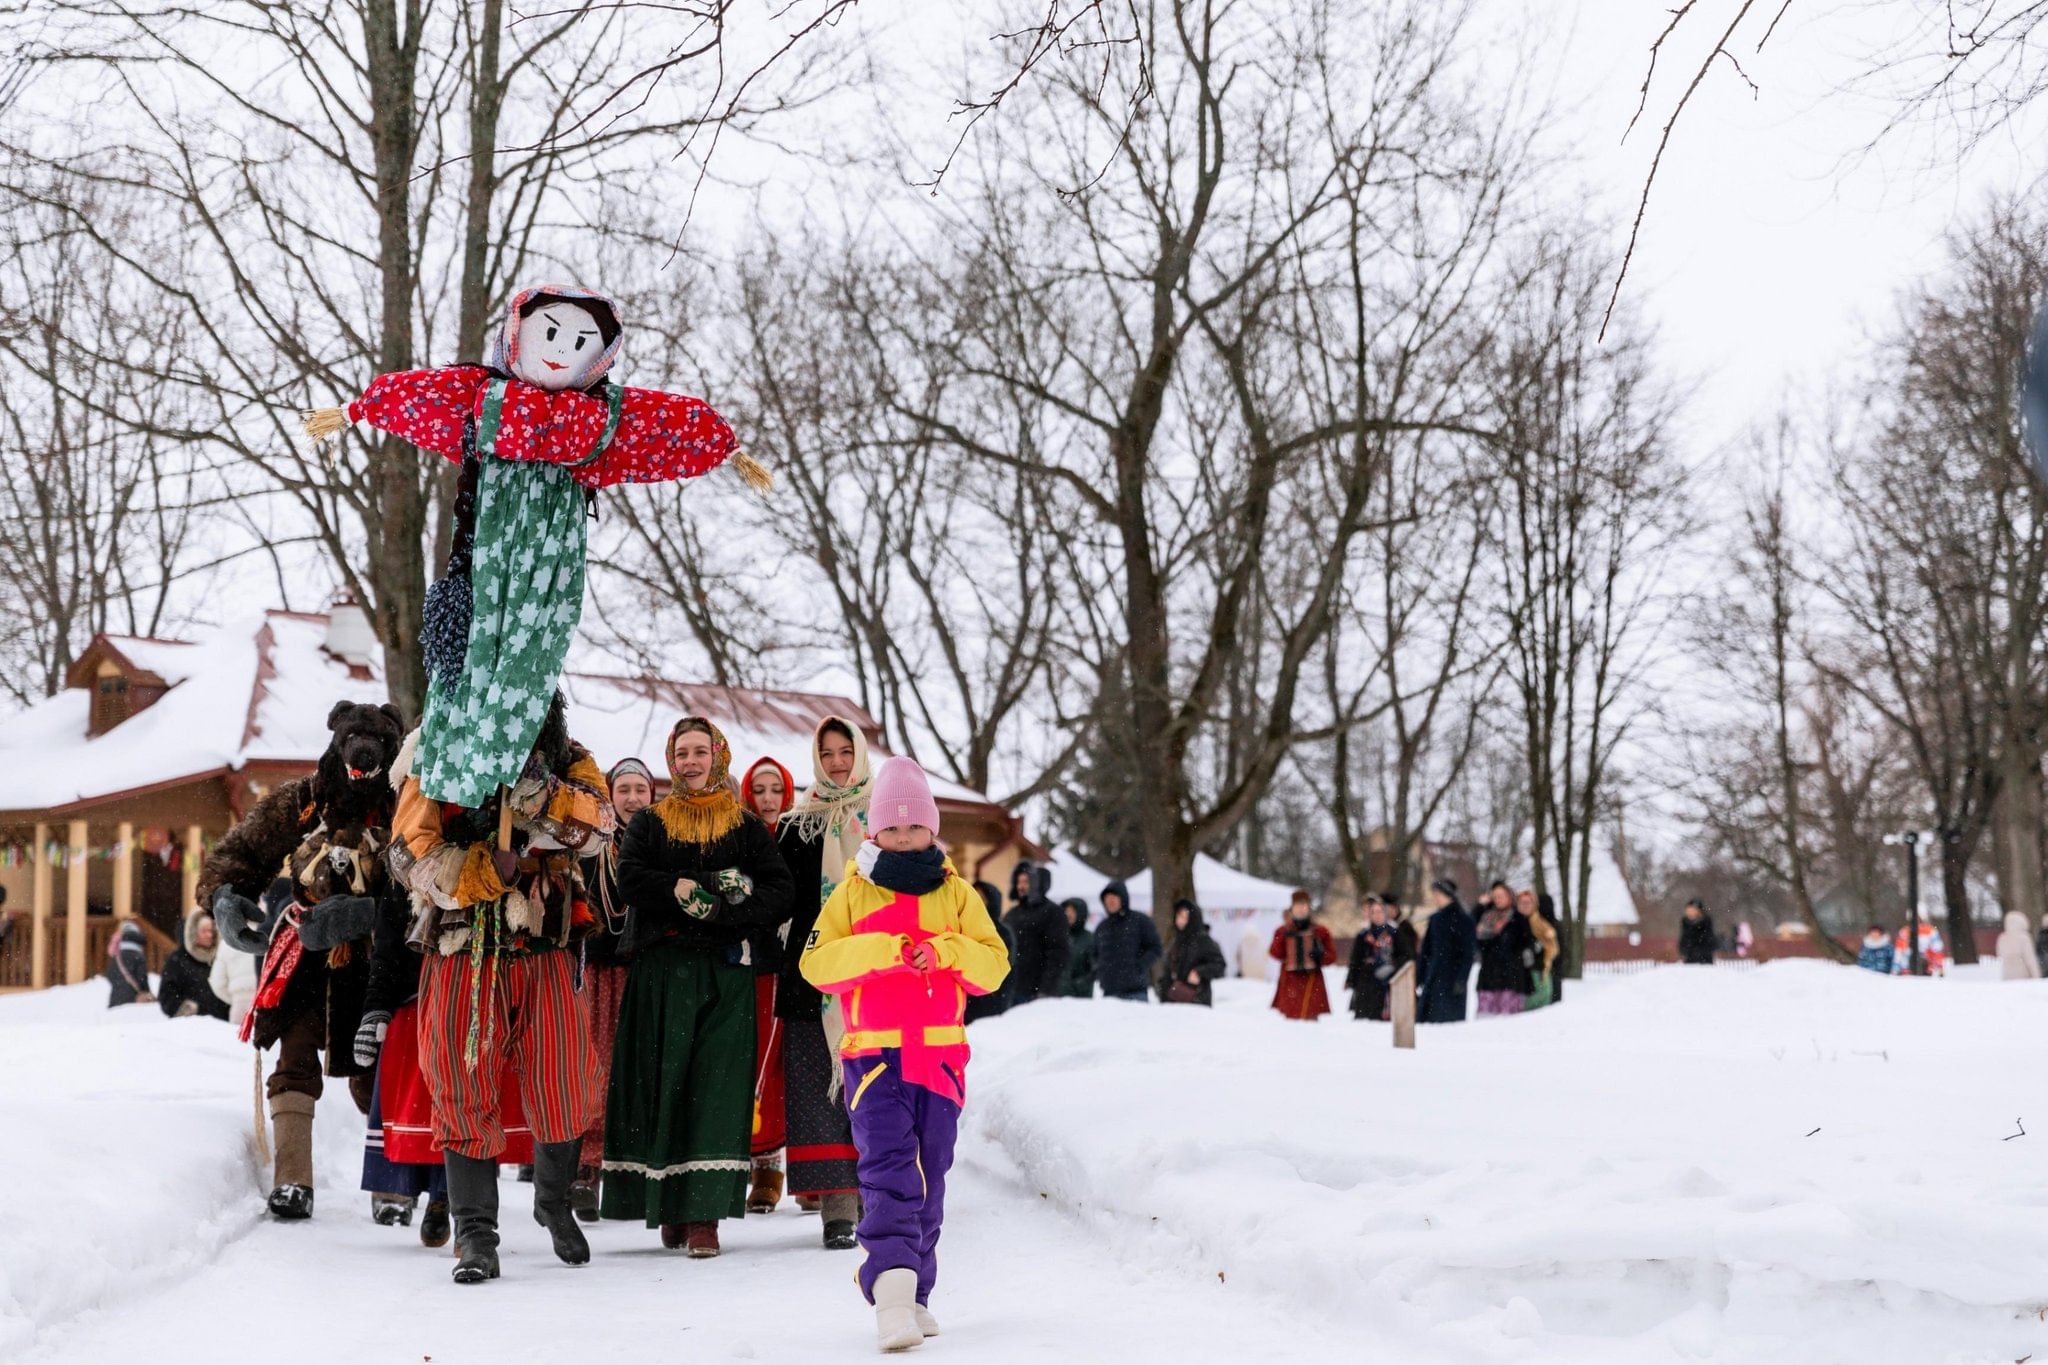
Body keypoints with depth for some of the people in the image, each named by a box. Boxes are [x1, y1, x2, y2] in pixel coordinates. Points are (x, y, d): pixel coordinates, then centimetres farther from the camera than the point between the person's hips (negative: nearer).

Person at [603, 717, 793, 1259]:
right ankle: (669, 1206, 5)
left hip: (726, 972, -1)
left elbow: (778, 892, 0)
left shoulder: (747, 826, 12)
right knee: (663, 1082, -2)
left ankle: (704, 1213, -13)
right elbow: (629, 878, -2)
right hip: (661, 973, 1)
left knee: (717, 1085, -10)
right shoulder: (650, 823, 15)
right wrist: (682, 889, -15)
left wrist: (717, 910, -13)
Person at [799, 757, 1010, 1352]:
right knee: (889, 1168, -17)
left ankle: (914, 1293, 20)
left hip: (941, 1055, 3)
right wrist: (879, 951, -18)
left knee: (929, 1178, 9)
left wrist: (945, 952, -15)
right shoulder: (854, 892, 7)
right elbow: (815, 962, -3)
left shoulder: (956, 894, 11)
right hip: (874, 1055, -3)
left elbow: (995, 964, 4)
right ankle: (891, 1292, -28)